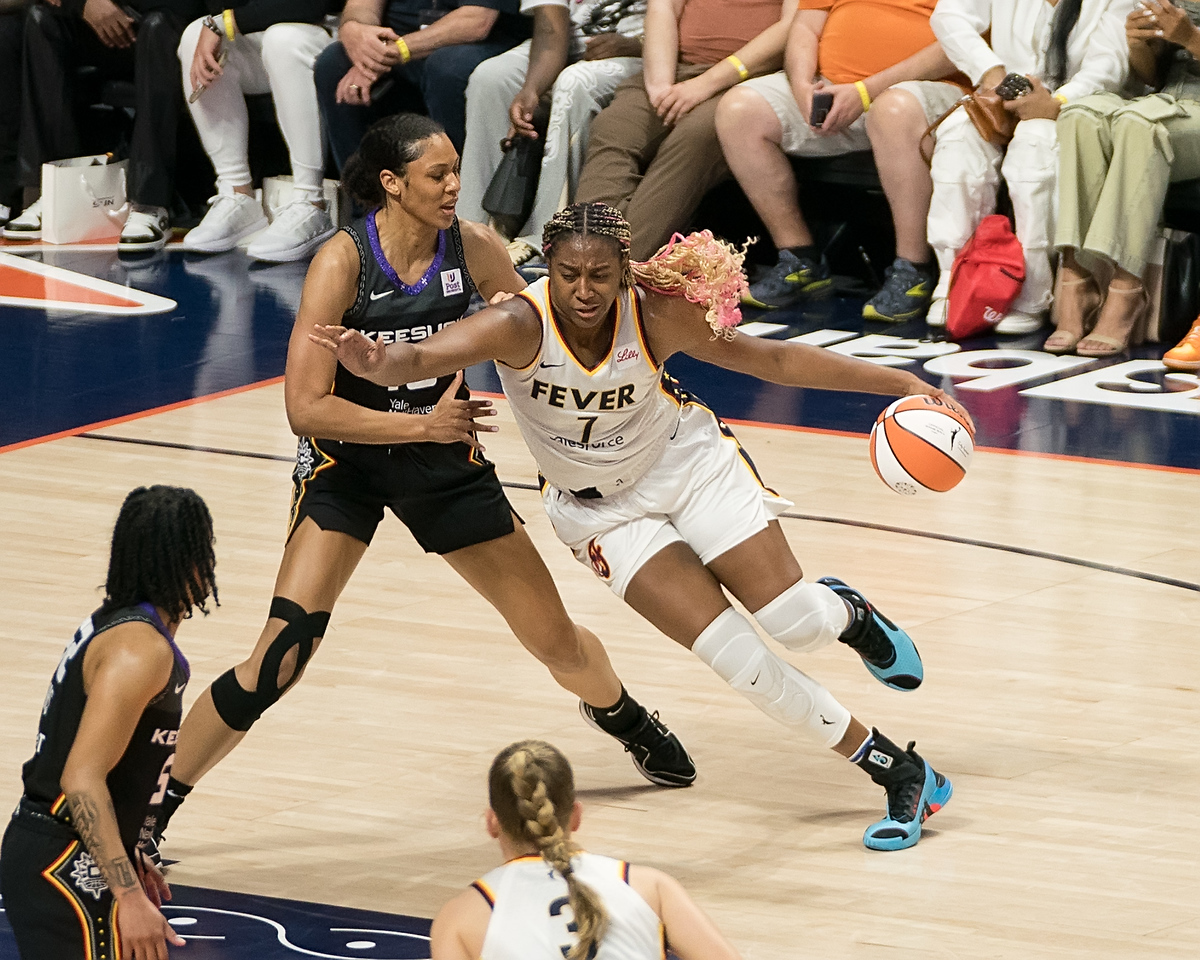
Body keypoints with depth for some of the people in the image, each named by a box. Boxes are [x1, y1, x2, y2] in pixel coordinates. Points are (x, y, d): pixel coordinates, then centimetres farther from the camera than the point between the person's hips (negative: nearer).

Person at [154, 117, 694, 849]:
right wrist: (425, 424, -28)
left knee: (558, 642, 11)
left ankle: (621, 715, 46)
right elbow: (306, 407, -25)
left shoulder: (473, 248, -11)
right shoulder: (344, 261, -23)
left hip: (444, 463, 4)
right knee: (278, 663, -19)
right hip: (347, 465, -4)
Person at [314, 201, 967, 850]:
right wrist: (374, 363, -71)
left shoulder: (657, 316, -24)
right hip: (601, 507, -1)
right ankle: (900, 774, 4)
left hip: (687, 463, 1)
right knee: (734, 655, -10)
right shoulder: (520, 326, -31)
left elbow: (774, 359, -12)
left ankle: (848, 612, 33)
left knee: (796, 624, -7)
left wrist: (904, 385, -11)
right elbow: (424, 357, -47)